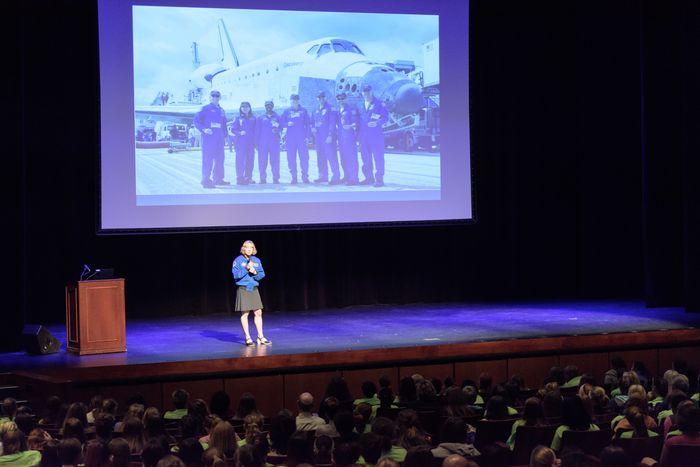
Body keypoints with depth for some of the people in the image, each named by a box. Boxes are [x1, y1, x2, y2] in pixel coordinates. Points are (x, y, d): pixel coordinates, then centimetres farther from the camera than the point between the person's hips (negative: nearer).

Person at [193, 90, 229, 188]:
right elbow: (196, 120, -5)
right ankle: (206, 180, -10)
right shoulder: (205, 109, 0)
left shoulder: (221, 111, 20)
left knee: (219, 158, 11)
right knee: (207, 159, -9)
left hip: (219, 139, 7)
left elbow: (224, 124, 26)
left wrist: (225, 136, 18)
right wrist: (204, 129, -18)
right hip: (208, 137, -7)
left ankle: (218, 179, 21)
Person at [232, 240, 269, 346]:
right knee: (245, 313, -1)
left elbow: (262, 275, 8)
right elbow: (236, 275, -9)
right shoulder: (238, 260, -3)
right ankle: (248, 337, 6)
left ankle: (261, 337, 7)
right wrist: (246, 269, -19)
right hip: (243, 289, -4)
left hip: (254, 289, 4)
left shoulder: (257, 260, 9)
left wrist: (255, 272, -11)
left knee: (258, 313, 1)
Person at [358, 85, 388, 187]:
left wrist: (377, 123, -20)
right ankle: (369, 178, 17)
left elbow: (385, 117, -6)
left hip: (376, 133, -6)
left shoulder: (379, 104, -1)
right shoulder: (361, 106, 17)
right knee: (365, 157, 8)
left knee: (378, 156, -6)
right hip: (363, 134, 6)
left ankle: (379, 179, -3)